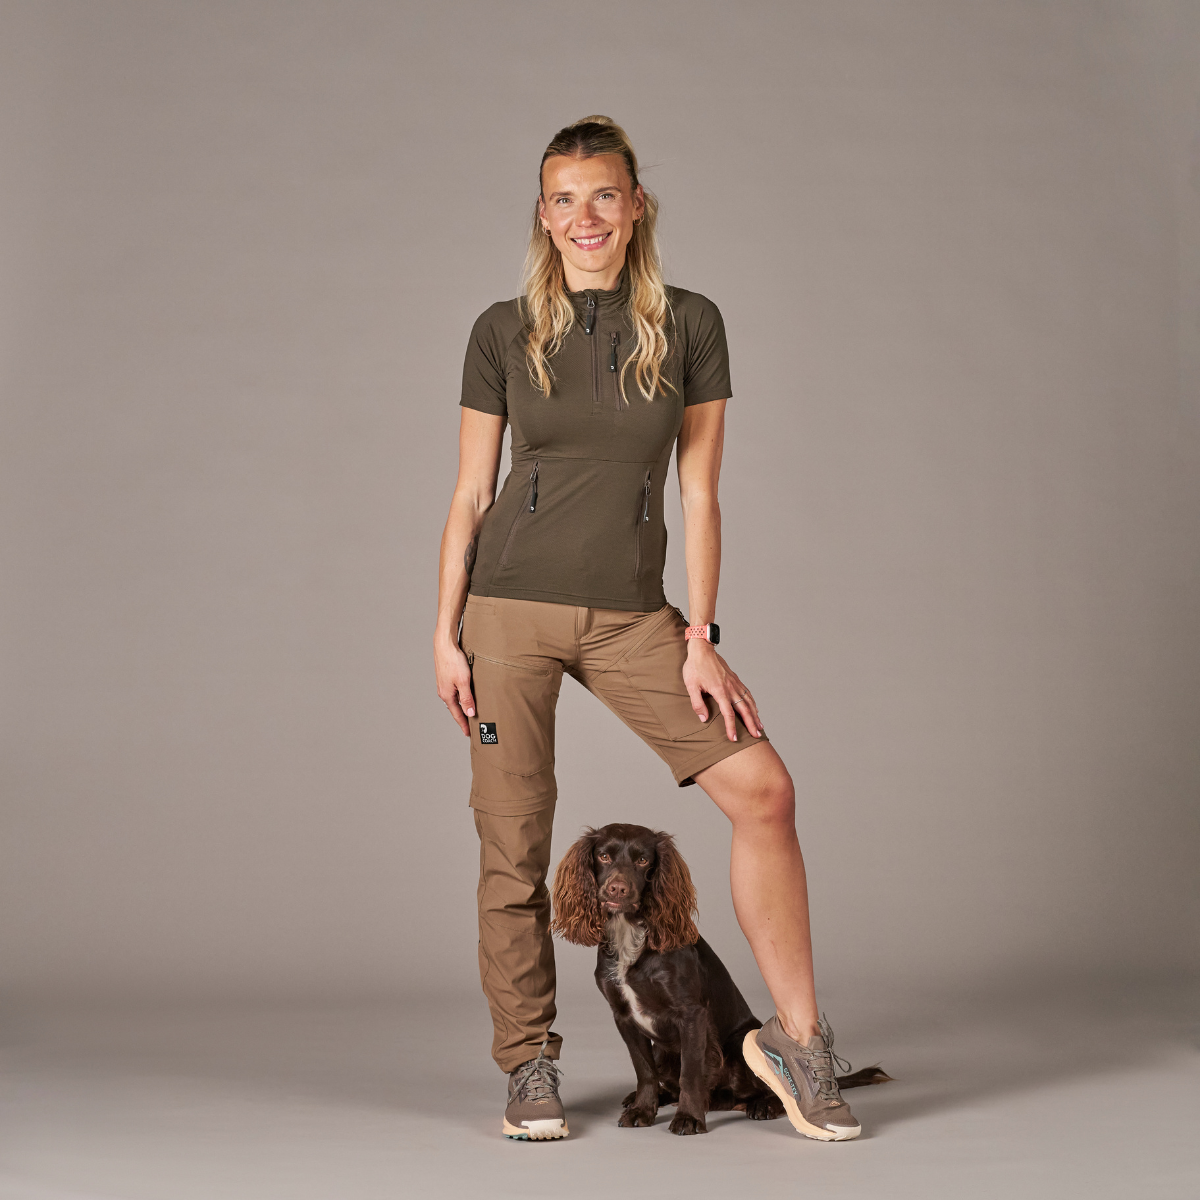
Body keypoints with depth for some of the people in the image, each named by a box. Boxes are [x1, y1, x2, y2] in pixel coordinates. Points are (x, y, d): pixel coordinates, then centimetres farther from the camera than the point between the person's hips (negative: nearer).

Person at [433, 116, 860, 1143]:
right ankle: (529, 1068, 16)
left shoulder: (690, 325, 3)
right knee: (514, 843, 0)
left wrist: (702, 639, -4)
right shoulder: (504, 333, 2)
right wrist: (446, 635, -2)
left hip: (630, 615, 1)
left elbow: (699, 491, 2)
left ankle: (797, 1038, 3)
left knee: (762, 790, -9)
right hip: (511, 604, -1)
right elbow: (470, 493, 4)